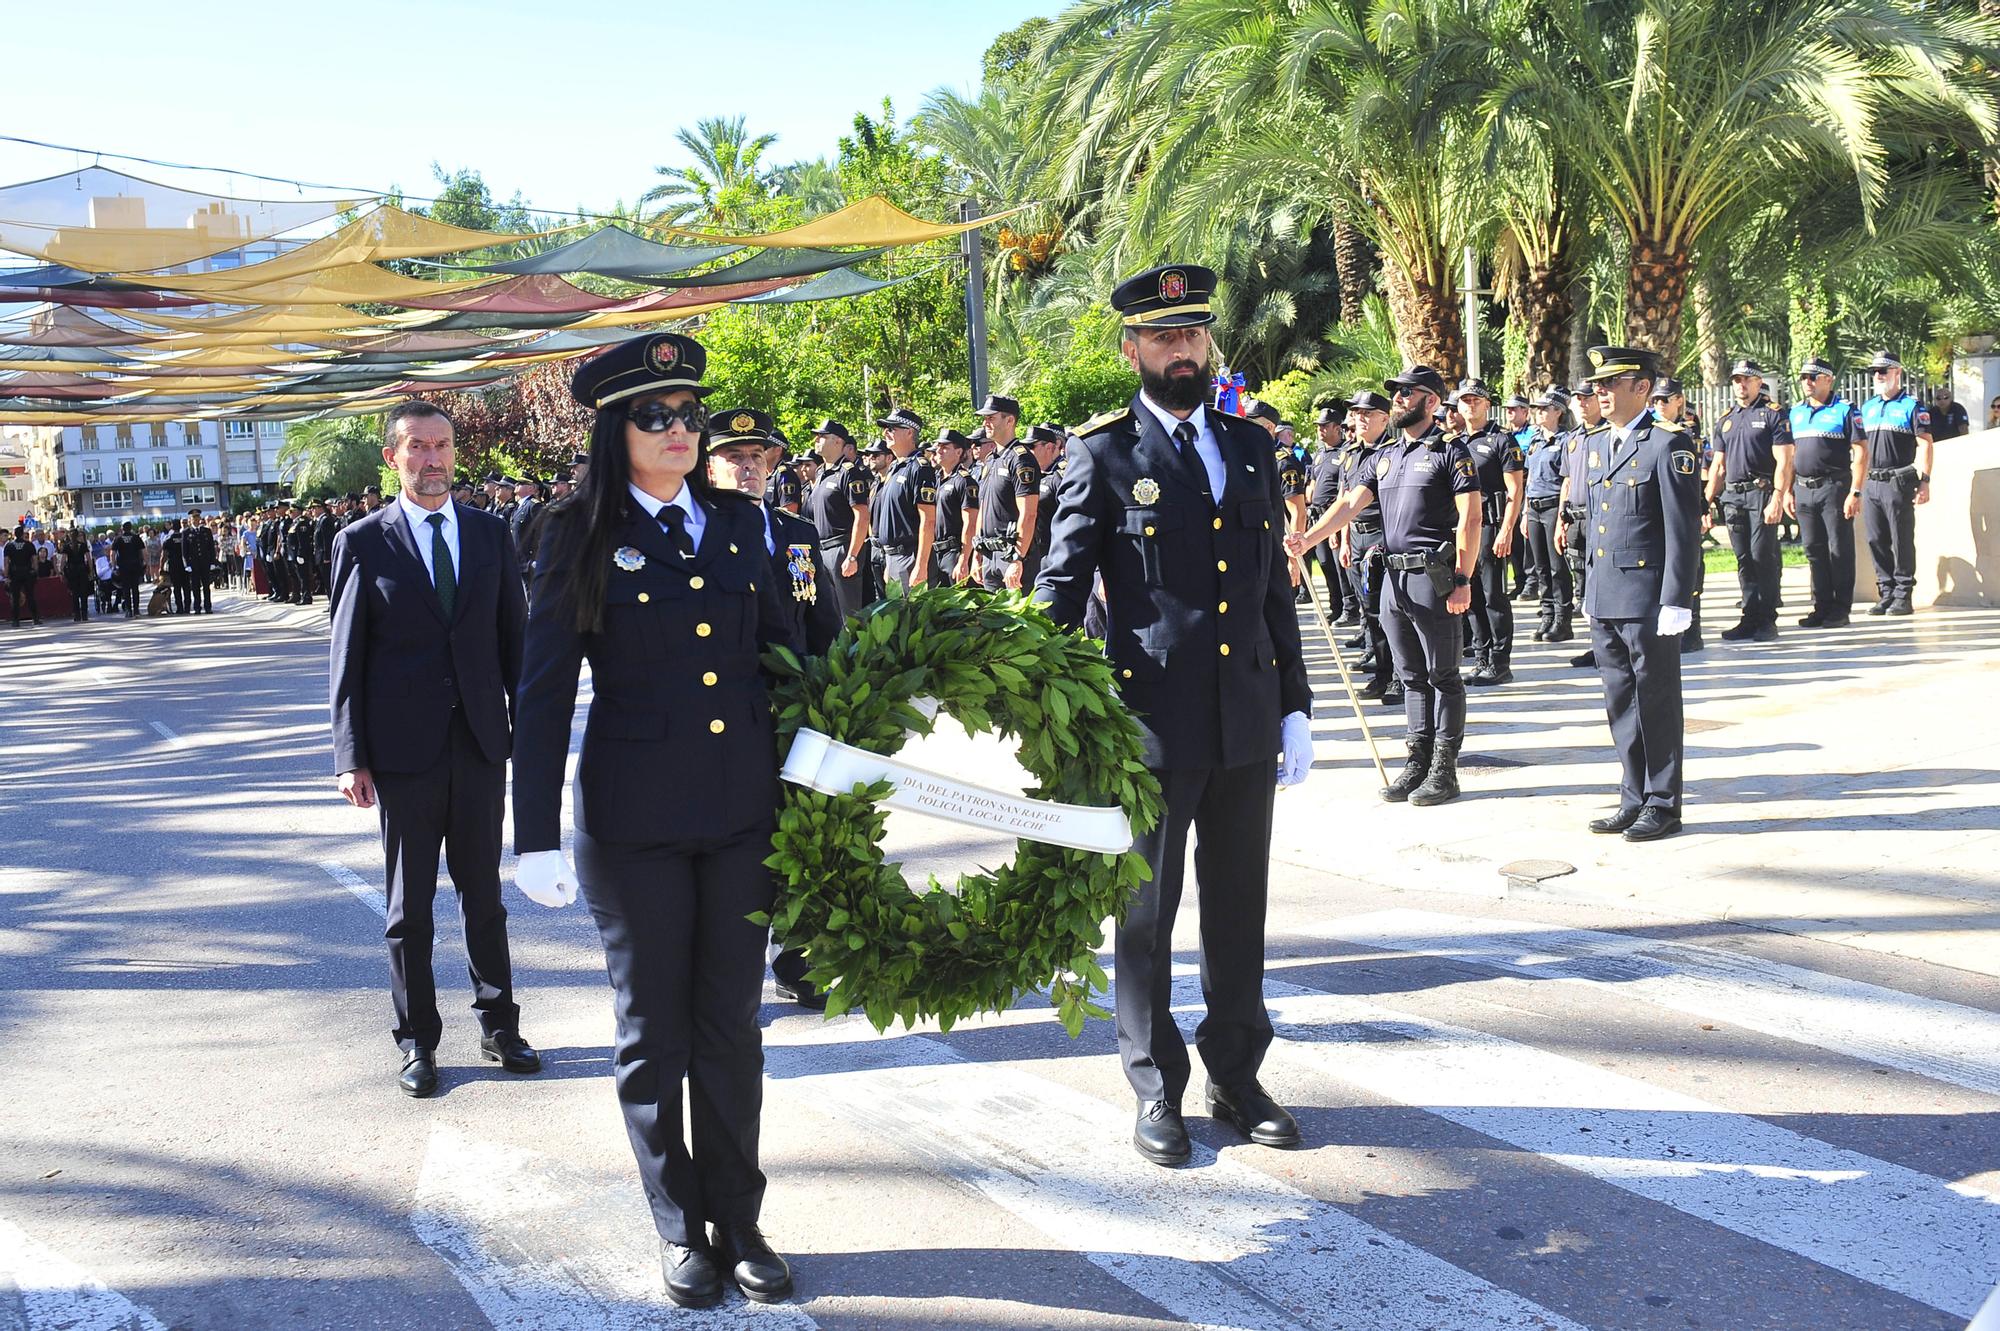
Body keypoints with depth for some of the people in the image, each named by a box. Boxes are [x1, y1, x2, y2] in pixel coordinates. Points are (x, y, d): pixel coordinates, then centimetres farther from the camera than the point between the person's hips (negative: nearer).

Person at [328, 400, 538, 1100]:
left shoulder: (490, 535, 6)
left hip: (481, 745, 2)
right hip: (404, 750, -2)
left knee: (484, 894, 12)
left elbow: (514, 639, 8)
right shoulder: (363, 542, -1)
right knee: (409, 905, 7)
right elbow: (345, 657, -2)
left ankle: (498, 1023, 26)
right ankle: (417, 1042, 19)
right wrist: (351, 756, -7)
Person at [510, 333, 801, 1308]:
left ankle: (738, 1221, 26)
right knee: (654, 1034, 10)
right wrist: (537, 838, -8)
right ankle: (680, 1228, 27)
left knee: (731, 1029, 11)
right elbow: (544, 691, -5)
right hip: (635, 821, -3)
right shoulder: (584, 537, -4)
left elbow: (780, 643, 15)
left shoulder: (738, 523, 7)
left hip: (744, 812, 3)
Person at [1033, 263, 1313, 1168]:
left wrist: (1295, 705, 12)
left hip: (1246, 719, 5)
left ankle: (1236, 1075, 29)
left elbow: (1274, 587, 15)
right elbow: (1062, 588, -6)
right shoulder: (1103, 453, -3)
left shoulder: (1250, 447, 12)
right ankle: (1156, 1088, 23)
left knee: (1239, 908, 13)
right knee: (1146, 912, 8)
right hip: (1150, 722, -4)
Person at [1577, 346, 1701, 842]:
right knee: (1621, 704, 12)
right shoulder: (1603, 447, 15)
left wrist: (1675, 602, -17)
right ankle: (1634, 801, 22)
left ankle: (1662, 805, 12)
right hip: (1605, 603, 8)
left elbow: (1683, 530, -13)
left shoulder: (1670, 444, -10)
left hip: (1648, 601, -8)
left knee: (1656, 703, 2)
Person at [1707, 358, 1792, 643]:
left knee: (1763, 556, -7)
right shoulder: (1726, 420, 17)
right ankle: (1751, 617, 12)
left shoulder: (1773, 415, -1)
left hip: (1762, 494, -6)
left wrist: (1777, 498, -18)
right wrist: (1708, 502, 11)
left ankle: (1767, 621, -2)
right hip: (1732, 496, 6)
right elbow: (1719, 466, 20)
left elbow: (1784, 461, -8)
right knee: (1744, 560, 7)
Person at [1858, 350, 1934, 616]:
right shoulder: (1867, 408, 17)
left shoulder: (1912, 406, 0)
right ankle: (1886, 593, 14)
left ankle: (1903, 594, 2)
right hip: (1871, 483, 6)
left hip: (1899, 482, -6)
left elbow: (1925, 445, -5)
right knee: (1876, 541, 6)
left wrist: (1924, 481, -14)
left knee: (1902, 540, -3)